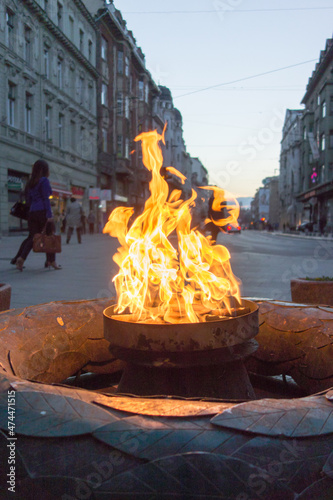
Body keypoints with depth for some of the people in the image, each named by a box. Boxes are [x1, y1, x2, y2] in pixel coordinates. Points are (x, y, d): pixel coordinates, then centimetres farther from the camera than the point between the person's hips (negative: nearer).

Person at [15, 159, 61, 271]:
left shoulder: (31, 182, 18)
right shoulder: (44, 180, -4)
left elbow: (28, 199, 19)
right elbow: (46, 198, -11)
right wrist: (49, 214, -14)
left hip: (32, 212, 7)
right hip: (43, 211, -7)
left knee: (32, 237, 5)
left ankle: (21, 258, -13)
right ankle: (51, 261, 8)